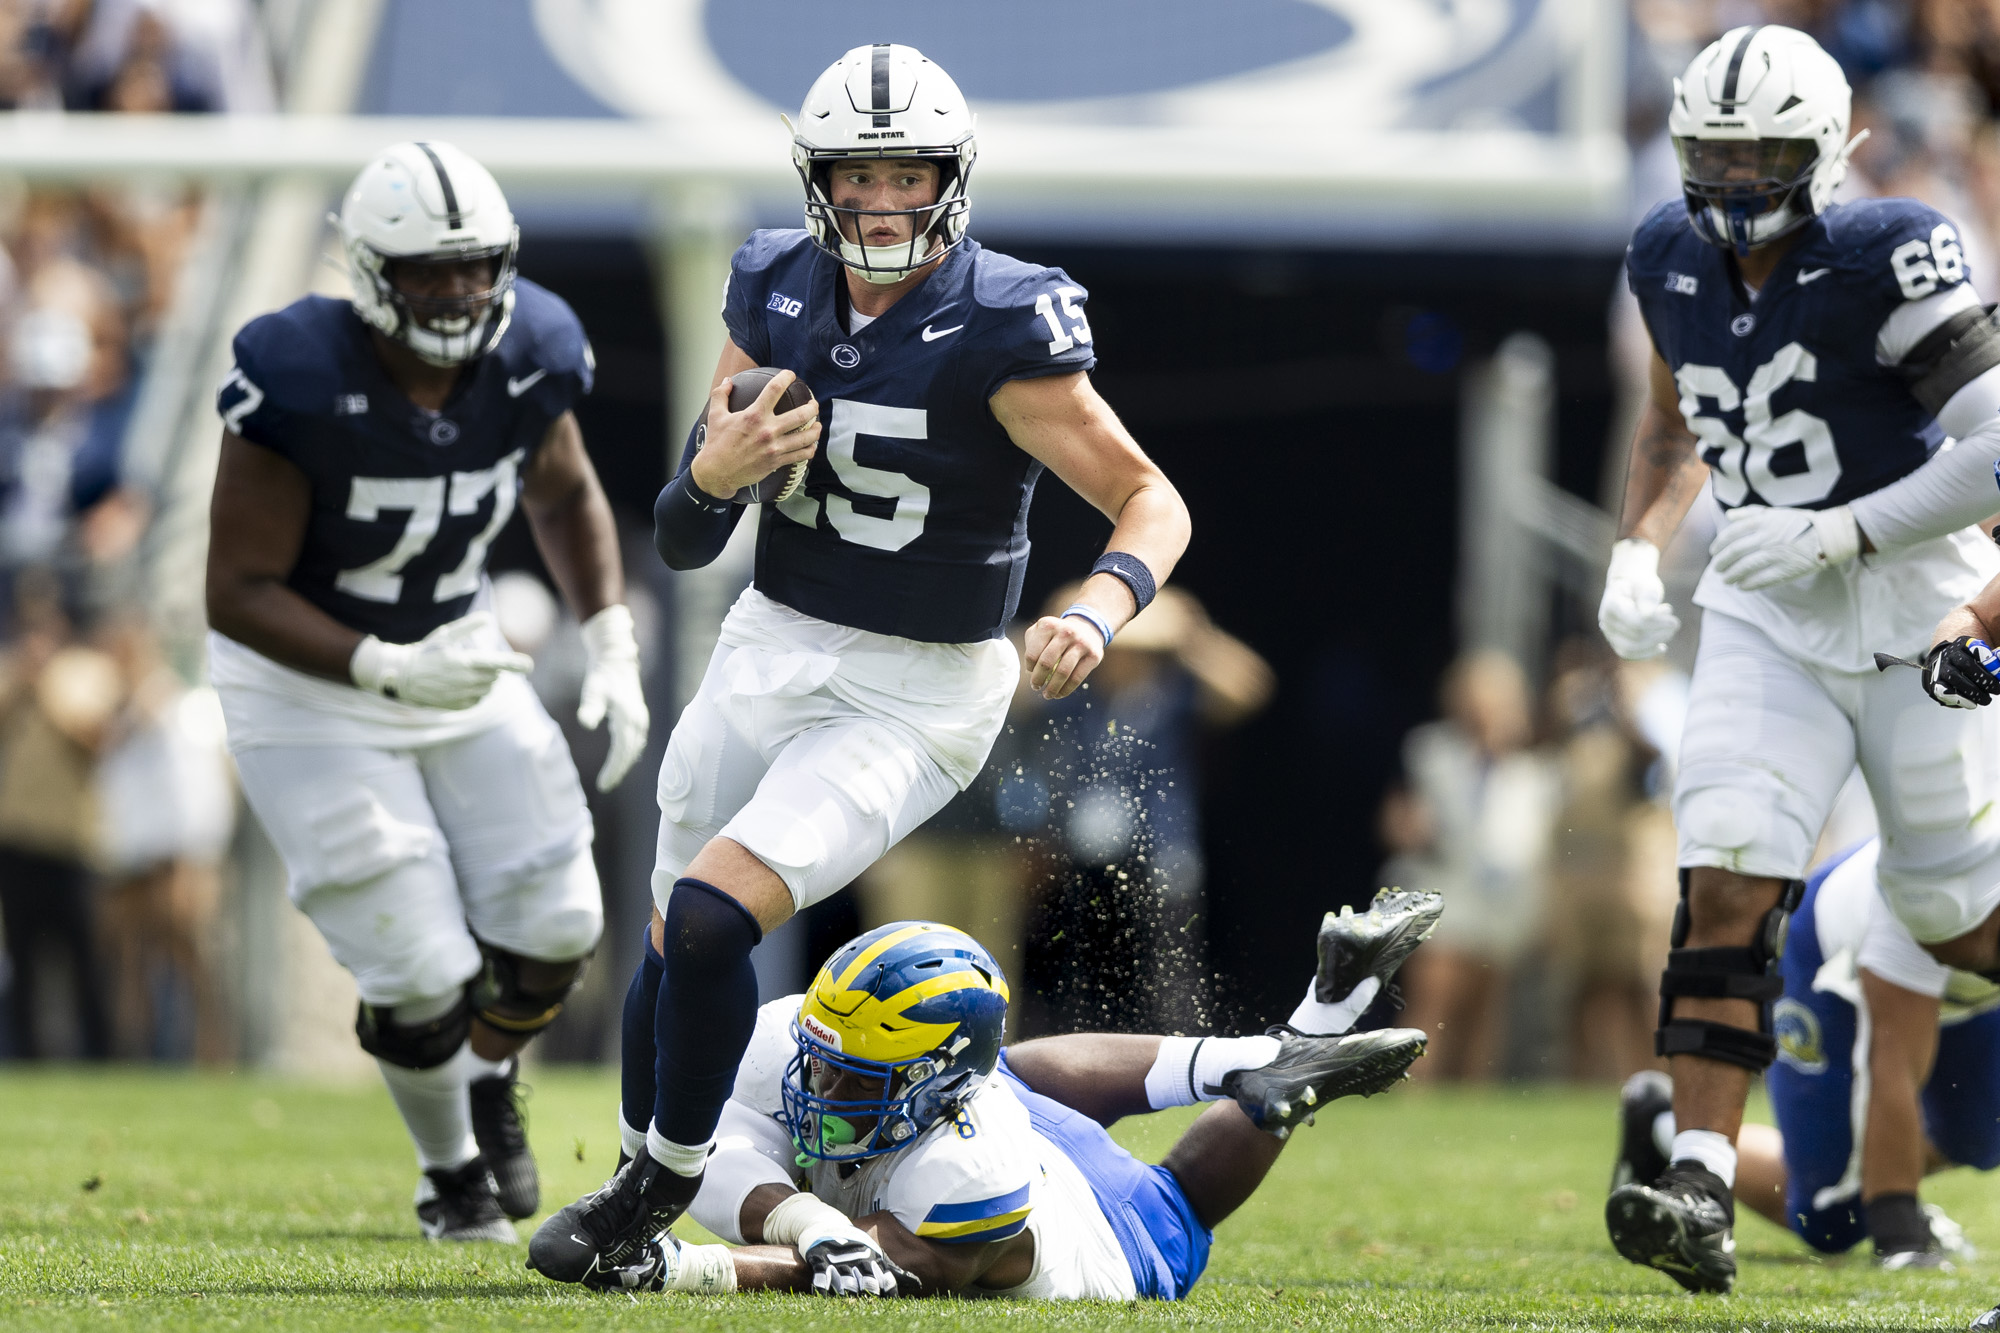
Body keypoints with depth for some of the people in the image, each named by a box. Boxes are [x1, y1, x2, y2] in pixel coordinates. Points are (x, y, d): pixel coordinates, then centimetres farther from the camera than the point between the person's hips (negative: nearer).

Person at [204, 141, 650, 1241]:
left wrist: (611, 648, -1)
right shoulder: (301, 386, -29)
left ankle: (490, 1081, 37)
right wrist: (389, 670, -33)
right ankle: (451, 1171, 24)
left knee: (552, 929, 3)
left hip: (457, 657, 5)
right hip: (308, 691, -5)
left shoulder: (529, 356, -12)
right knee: (422, 975, -6)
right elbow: (237, 593, -23)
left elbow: (565, 497, 10)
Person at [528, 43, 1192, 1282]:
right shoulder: (777, 295, -1)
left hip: (914, 701, -5)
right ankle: (640, 1180, 39)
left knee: (711, 917, -18)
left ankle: (669, 1179, 6)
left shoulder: (1000, 330, -18)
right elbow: (683, 542, 4)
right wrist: (717, 471, -19)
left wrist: (1097, 612, -37)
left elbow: (1154, 503, -18)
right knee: (678, 940, 14)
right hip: (772, 654, 5)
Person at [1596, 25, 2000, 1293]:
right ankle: (1700, 1189, -20)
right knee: (1728, 886, -13)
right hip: (1768, 612, 4)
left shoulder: (1885, 261, -18)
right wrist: (1638, 551, 7)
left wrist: (1837, 533, -25)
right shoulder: (1676, 261, 2)